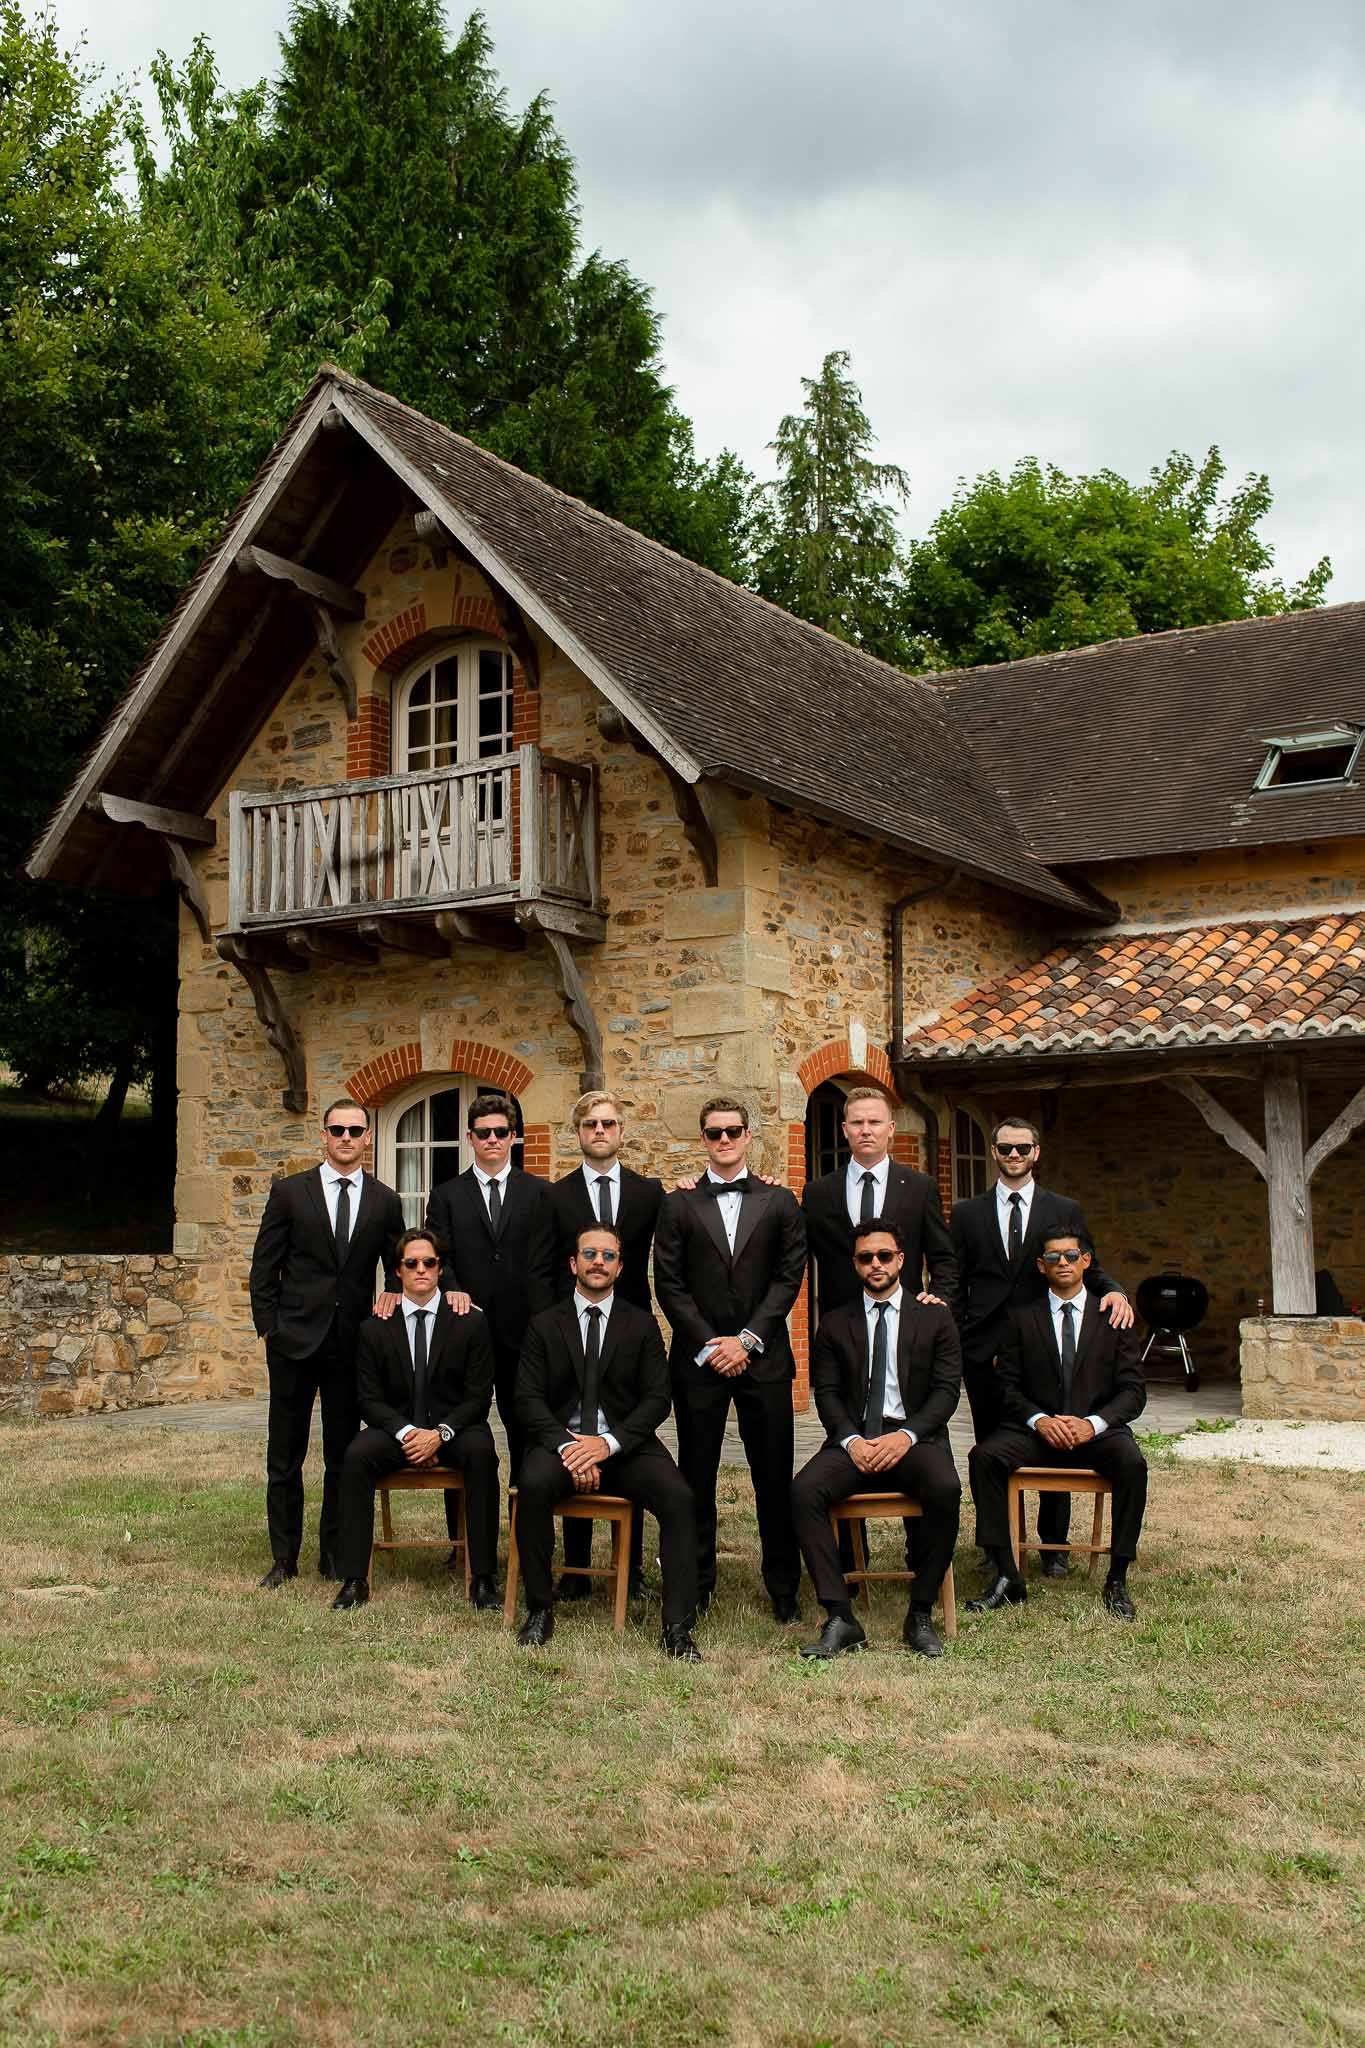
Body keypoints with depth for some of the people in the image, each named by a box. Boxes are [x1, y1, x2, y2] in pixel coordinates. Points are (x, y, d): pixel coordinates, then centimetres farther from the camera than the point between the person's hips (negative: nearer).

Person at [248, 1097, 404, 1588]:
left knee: (343, 1454, 7)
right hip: (294, 1341, -1)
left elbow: (396, 1268, 14)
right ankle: (284, 1557, 14)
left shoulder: (384, 1202, 6)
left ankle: (334, 1553, 18)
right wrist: (268, 1327, -3)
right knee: (285, 1453, 4)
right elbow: (264, 1267, 2)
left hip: (352, 1344, 1)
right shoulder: (289, 1192, 2)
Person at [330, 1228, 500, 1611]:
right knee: (357, 1455, -29)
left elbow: (479, 1397, -3)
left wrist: (441, 1433, -19)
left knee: (481, 1452, -34)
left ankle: (482, 1578, -29)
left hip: (455, 1427, -1)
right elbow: (370, 1400, 1)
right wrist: (407, 1432, -17)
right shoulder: (374, 1329, 3)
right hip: (397, 1427, 1)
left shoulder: (471, 1323, -1)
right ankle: (354, 1580, -23)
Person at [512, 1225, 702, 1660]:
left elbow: (656, 1399, 1)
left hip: (625, 1443, 0)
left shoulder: (642, 1325, 8)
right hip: (560, 1440, 0)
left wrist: (608, 1442, -15)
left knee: (678, 1497, -28)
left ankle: (678, 1626, -22)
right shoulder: (544, 1325, 8)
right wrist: (566, 1445, -17)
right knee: (532, 1485, -34)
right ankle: (539, 1611, -18)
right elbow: (529, 1399, 1)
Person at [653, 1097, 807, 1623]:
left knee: (774, 1477, 3)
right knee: (696, 1478, 5)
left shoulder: (779, 1202, 7)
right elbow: (668, 1283, 1)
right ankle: (696, 1585, 14)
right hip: (698, 1358, 0)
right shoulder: (678, 1205, 6)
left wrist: (748, 1339, -9)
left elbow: (789, 1277, 1)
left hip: (763, 1358, 0)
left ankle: (783, 1587, 12)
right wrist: (709, 1344, -7)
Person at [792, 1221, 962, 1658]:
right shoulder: (835, 1323, 14)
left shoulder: (935, 1318, 10)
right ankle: (840, 1619, -24)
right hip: (854, 1439, 1)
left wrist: (906, 1435, -15)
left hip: (915, 1437, -1)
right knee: (804, 1491, -28)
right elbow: (826, 1391, 7)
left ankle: (920, 1615, -18)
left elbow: (946, 1389, 2)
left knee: (945, 1489, -34)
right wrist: (850, 1440, -13)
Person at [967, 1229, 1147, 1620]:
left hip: (1097, 1430, -1)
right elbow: (1008, 1387, 4)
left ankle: (1117, 1580, -21)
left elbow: (1133, 1391, 2)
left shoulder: (1112, 1317, 8)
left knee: (1131, 1462, -33)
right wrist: (1041, 1420, -16)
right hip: (1035, 1428, 1)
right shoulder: (1022, 1318, 10)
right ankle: (1005, 1577, -21)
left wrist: (1093, 1423, -16)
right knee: (984, 1455, -28)